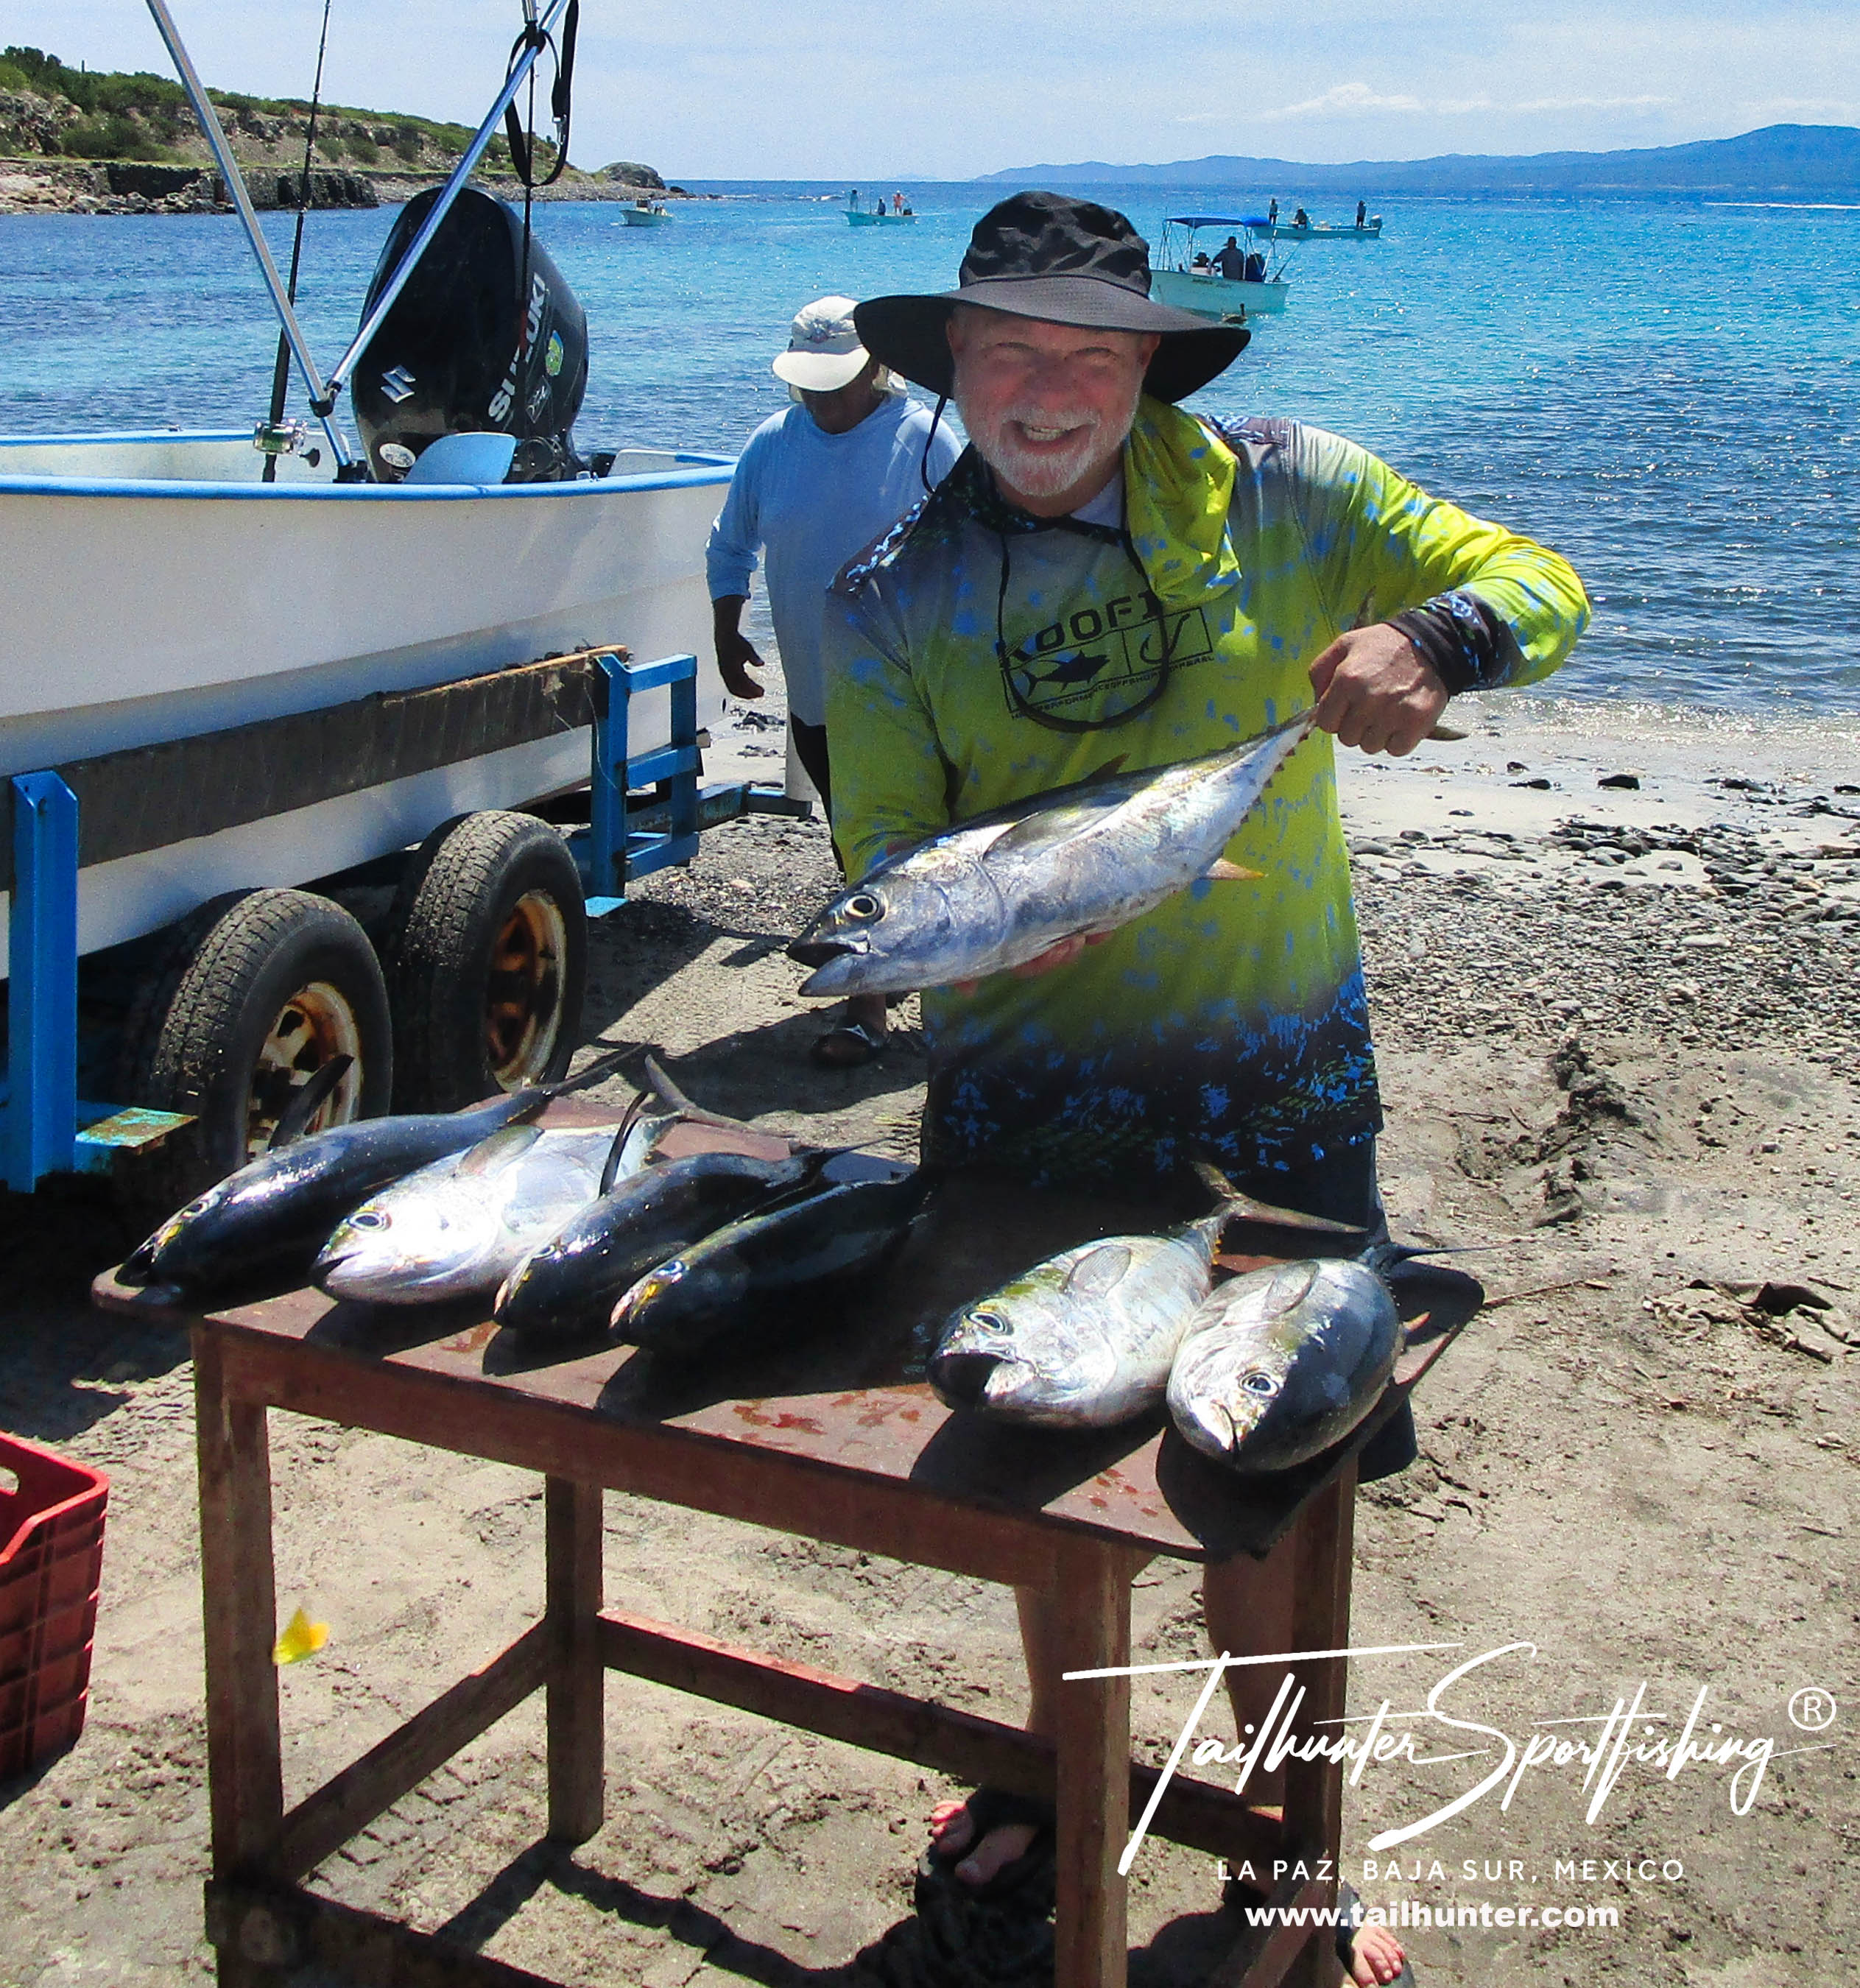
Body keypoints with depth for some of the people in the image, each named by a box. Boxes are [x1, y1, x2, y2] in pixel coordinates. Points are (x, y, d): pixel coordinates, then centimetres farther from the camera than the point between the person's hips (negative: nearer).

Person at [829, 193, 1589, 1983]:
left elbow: (1537, 586, -2)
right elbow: (881, 872, -3)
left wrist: (1424, 639, -24)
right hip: (1025, 1099, 2)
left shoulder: (1278, 493, -4)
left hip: (1271, 1092, -1)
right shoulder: (888, 606, -2)